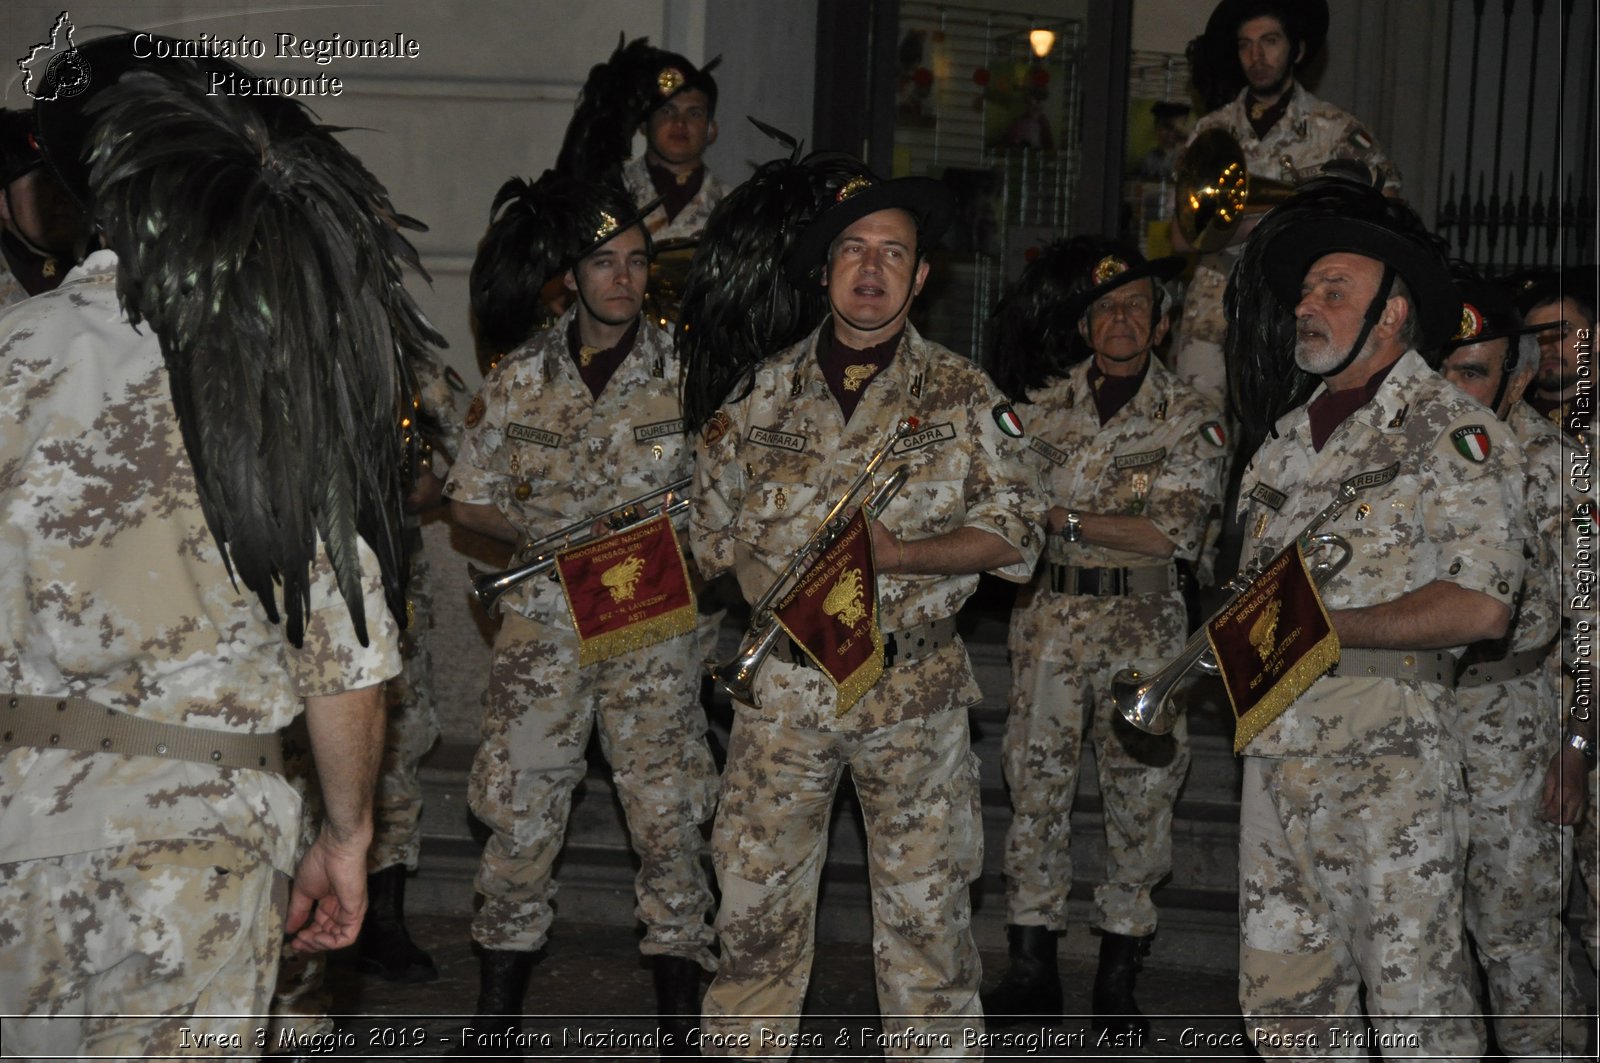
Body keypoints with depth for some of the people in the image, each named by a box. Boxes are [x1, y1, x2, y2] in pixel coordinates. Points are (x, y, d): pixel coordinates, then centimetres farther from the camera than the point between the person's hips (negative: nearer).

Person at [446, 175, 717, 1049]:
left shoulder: (683, 369, 0)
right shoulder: (519, 377, 4)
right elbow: (469, 500, 8)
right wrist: (540, 537, -9)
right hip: (542, 623, 1)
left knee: (669, 819, 1)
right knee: (519, 813, 4)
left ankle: (682, 1018, 14)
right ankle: (497, 1010, 20)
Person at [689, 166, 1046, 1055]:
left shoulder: (964, 396, 1)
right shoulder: (765, 392, 7)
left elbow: (1016, 533, -4)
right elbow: (713, 527, 13)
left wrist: (900, 553, -17)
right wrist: (770, 589, -1)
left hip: (913, 686, -2)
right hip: (781, 681, 2)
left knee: (927, 899, 5)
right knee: (757, 890, 8)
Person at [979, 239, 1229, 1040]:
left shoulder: (1190, 419, 1)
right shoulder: (1044, 401, 7)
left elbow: (1176, 530, -11)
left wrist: (1065, 519, -12)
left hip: (1142, 622, -1)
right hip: (1049, 614, 2)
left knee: (1140, 793, 3)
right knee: (1036, 781, 2)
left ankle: (1117, 978, 15)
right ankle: (1031, 966, 13)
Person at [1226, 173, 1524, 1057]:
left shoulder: (1457, 434, -5)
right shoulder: (1289, 436, 17)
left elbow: (1480, 608, -17)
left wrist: (1319, 626, -15)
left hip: (1389, 747, -7)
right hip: (1278, 737, 7)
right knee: (1281, 991, 11)